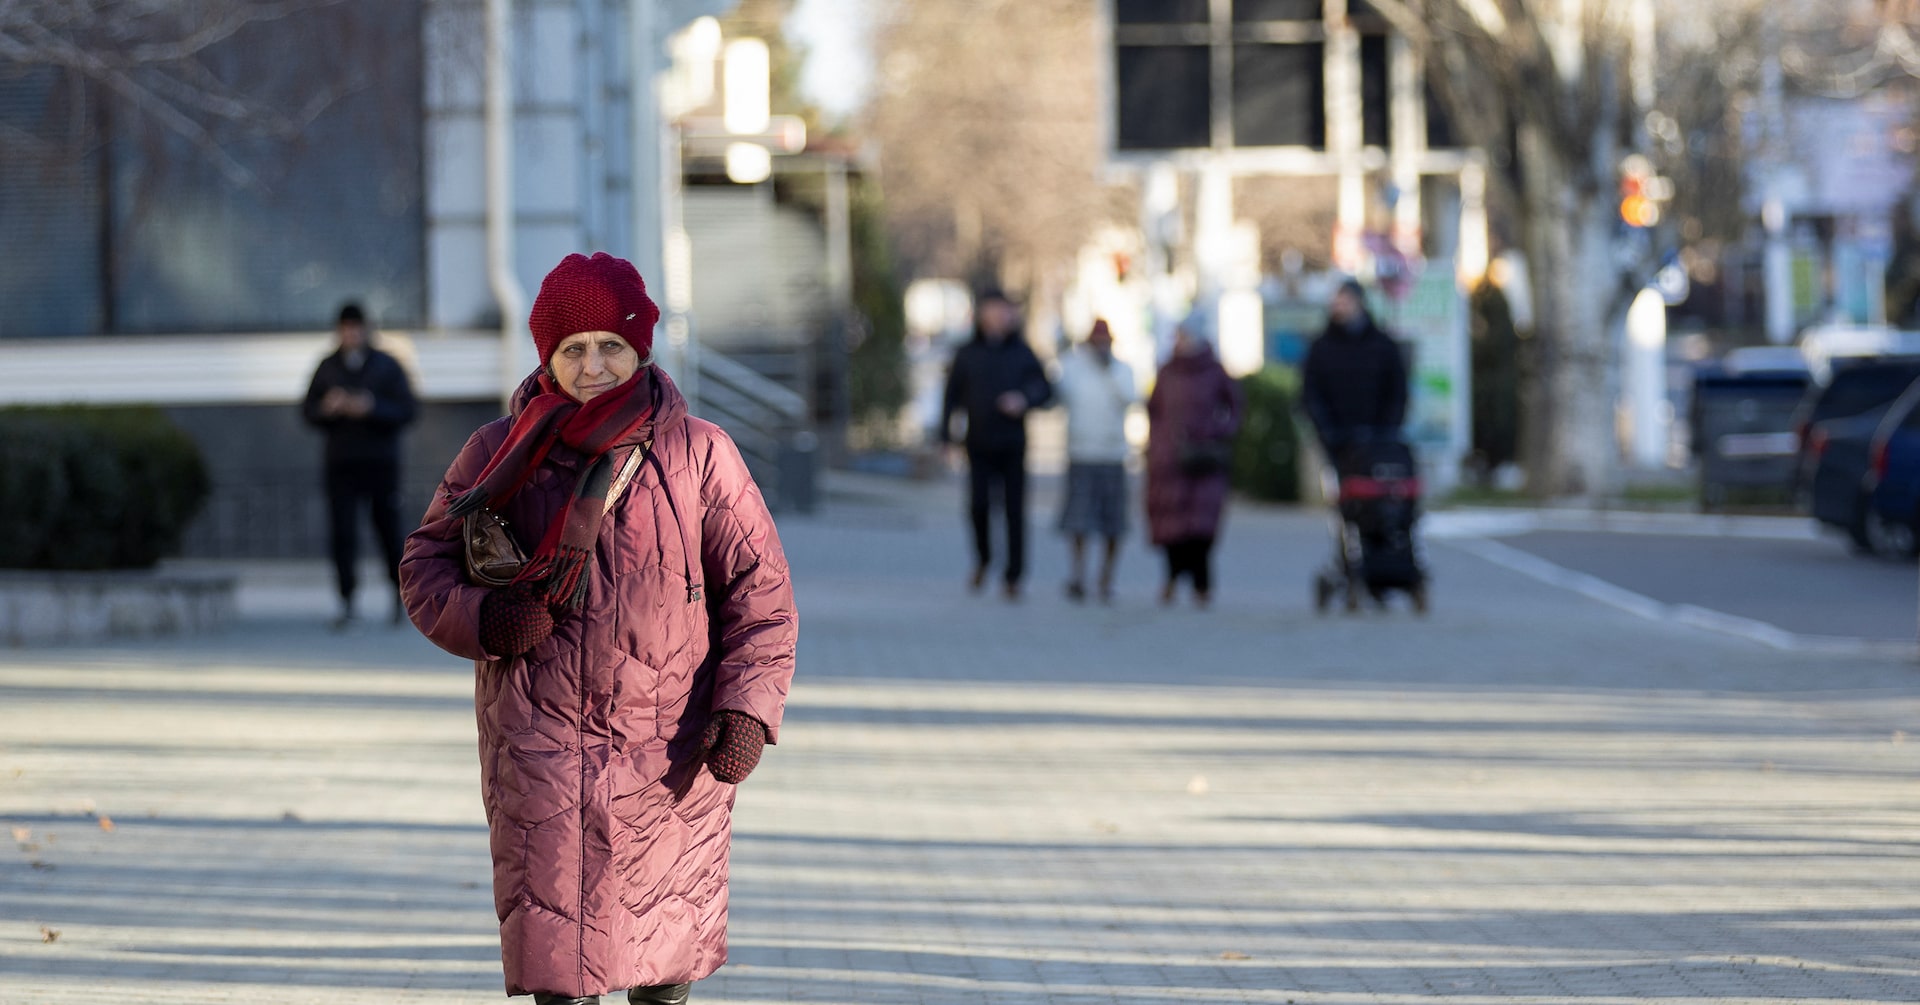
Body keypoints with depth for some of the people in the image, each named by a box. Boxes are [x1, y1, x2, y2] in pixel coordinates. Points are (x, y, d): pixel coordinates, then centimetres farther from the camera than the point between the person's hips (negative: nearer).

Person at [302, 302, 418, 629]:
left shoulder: (387, 366, 2)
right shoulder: (327, 368, 8)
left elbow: (405, 411, -5)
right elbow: (309, 411, 8)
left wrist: (371, 407, -21)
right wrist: (326, 408, -14)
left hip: (381, 463, -1)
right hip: (341, 464, 1)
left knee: (389, 529, 5)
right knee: (342, 532, -10)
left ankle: (400, 593, 27)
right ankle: (347, 603, -11)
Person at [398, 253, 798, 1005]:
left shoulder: (699, 455, 0)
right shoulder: (502, 454, 1)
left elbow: (760, 590, 2)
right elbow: (425, 562, 9)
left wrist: (748, 708, -11)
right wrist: (482, 620, -13)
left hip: (669, 755, 1)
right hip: (542, 753, 0)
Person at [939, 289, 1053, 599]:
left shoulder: (1021, 353, 4)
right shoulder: (967, 355, 4)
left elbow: (1045, 390, 8)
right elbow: (953, 396, 6)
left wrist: (1025, 401, -13)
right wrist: (946, 436, -1)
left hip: (1012, 445, 0)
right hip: (980, 444, 0)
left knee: (1014, 509, -2)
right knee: (979, 504, -12)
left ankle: (1014, 577, 6)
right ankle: (983, 559, 15)